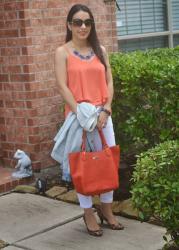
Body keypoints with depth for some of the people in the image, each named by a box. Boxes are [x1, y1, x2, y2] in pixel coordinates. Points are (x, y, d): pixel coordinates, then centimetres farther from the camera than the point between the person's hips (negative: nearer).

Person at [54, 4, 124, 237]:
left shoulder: (100, 50, 10)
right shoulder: (62, 52, -2)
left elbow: (109, 82, 6)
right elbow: (62, 86, -9)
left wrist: (106, 110, -8)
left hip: (102, 114, 4)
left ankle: (106, 209, 23)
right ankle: (88, 213, 14)